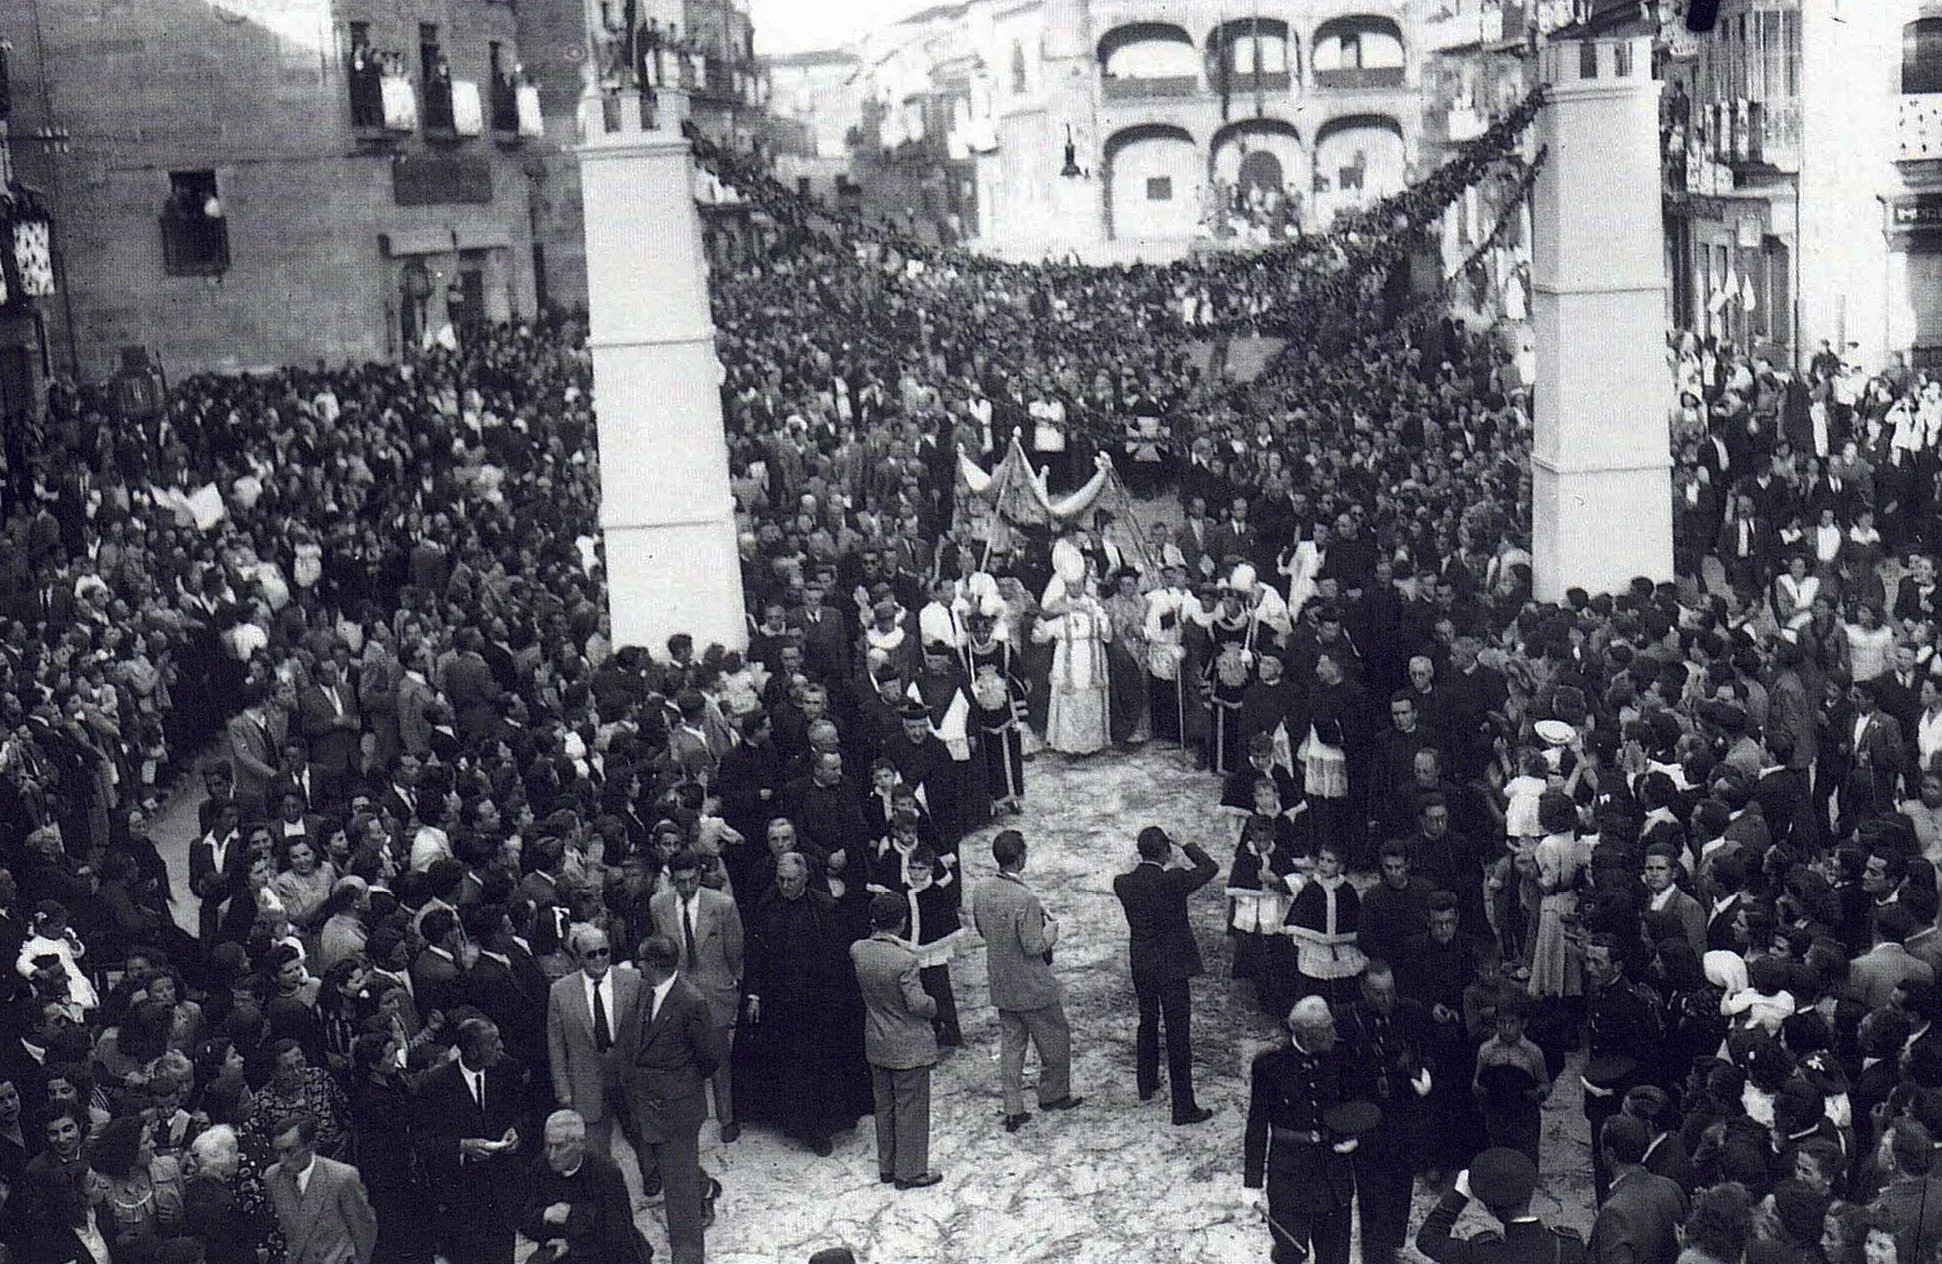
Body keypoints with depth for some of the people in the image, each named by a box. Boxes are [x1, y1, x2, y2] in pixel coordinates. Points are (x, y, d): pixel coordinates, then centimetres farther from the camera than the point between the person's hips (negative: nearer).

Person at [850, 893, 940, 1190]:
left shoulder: (858, 951, -8)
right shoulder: (905, 960, -25)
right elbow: (917, 1003, -22)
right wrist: (933, 1006, -5)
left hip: (876, 1045, 6)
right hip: (908, 1048, -6)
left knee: (885, 1106, 19)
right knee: (911, 1108, 8)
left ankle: (887, 1167, 30)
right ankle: (909, 1172, 17)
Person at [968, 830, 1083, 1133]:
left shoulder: (981, 890, -6)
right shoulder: (1025, 899, -28)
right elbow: (1034, 946, -24)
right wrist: (1051, 928, -7)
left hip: (1001, 985, 7)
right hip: (1032, 986, -7)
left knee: (1010, 1045, 15)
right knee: (1056, 1039, 16)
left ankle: (1013, 1110, 19)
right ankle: (1053, 1094, 31)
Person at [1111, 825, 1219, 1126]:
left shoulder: (1123, 884, -7)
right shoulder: (1173, 881, -21)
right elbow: (1210, 867, -8)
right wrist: (1187, 847, 5)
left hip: (1140, 966, 6)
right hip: (1172, 966, -6)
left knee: (1147, 1023, 26)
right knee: (1178, 1035, 0)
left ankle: (1146, 1084, 43)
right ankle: (1183, 1107, 3)